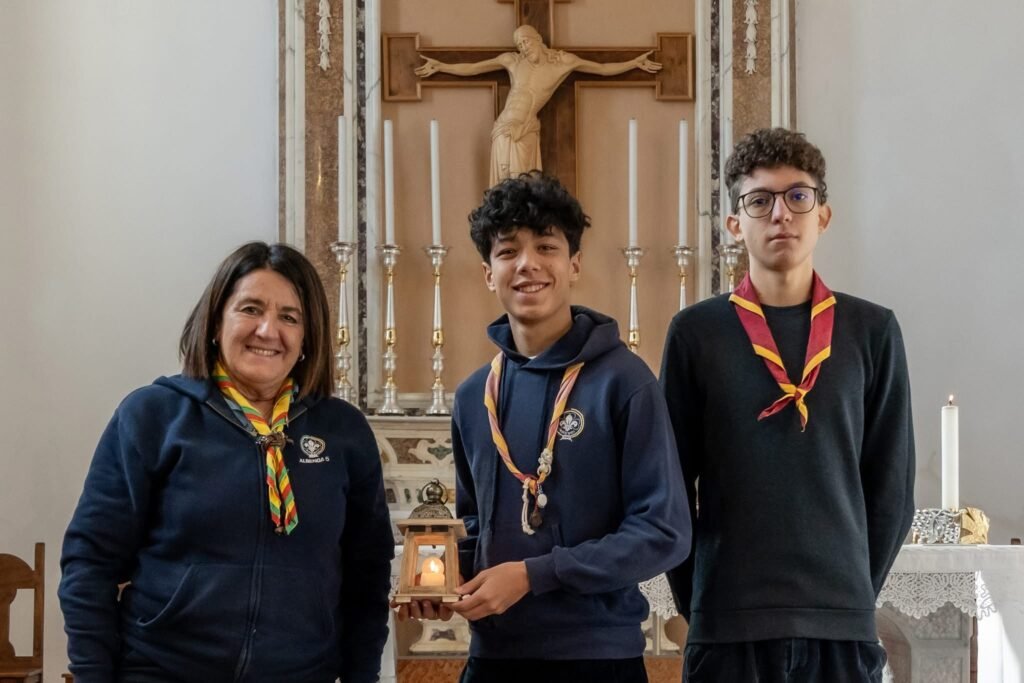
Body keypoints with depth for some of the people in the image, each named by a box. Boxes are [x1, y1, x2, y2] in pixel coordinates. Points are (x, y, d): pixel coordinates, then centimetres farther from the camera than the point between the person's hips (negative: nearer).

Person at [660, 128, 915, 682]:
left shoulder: (871, 331, 5)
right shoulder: (697, 332, 1)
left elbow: (891, 488, 7)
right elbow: (671, 485, 3)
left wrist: (851, 591, 5)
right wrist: (698, 605, 1)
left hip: (841, 622, 1)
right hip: (728, 623, -1)